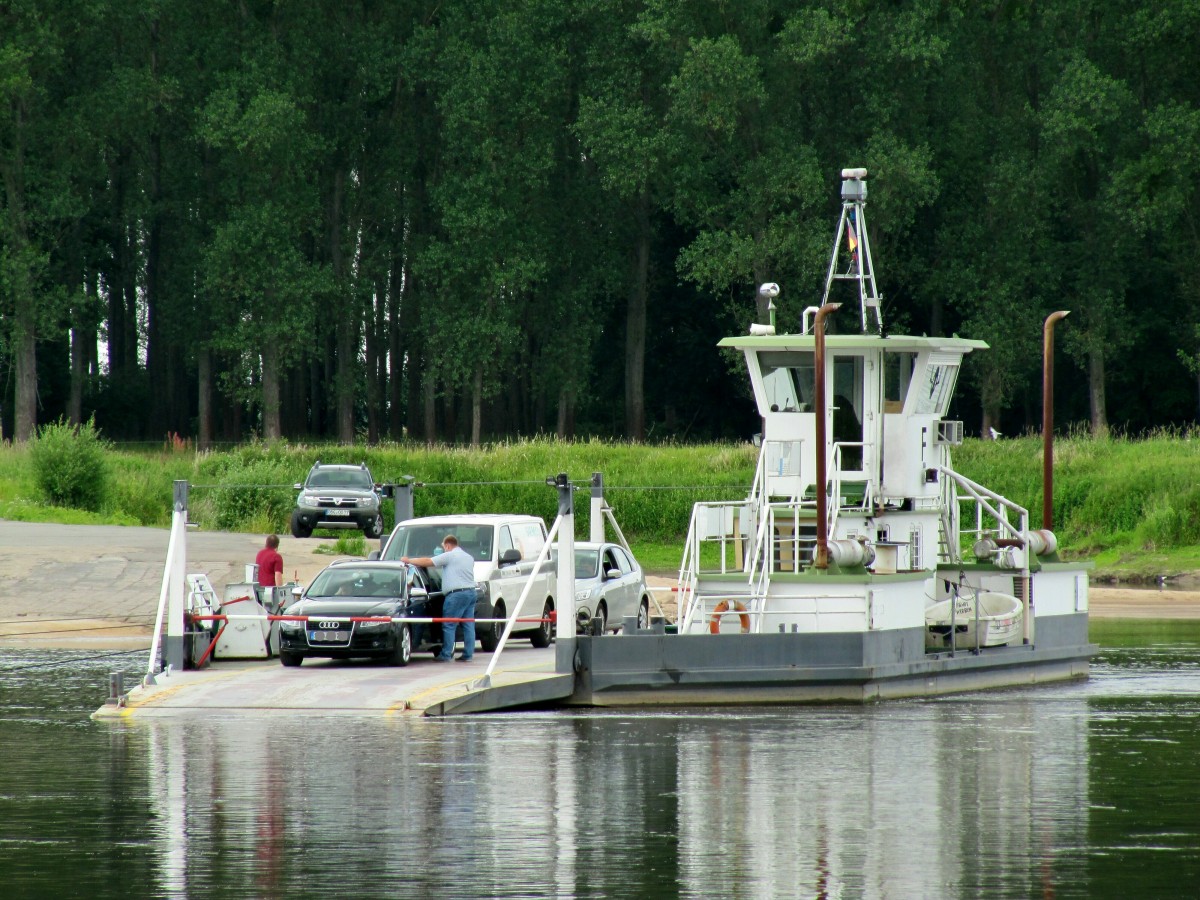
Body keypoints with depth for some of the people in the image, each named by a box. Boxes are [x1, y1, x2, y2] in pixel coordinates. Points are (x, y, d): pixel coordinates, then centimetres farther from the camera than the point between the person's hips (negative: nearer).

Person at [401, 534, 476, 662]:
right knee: (468, 625, 7)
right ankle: (468, 654, 6)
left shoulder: (449, 556, -5)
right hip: (471, 592, 8)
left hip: (456, 594, -8)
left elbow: (427, 562, -5)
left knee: (449, 625, -4)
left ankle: (446, 654, -6)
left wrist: (408, 560, 3)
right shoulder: (468, 557, 19)